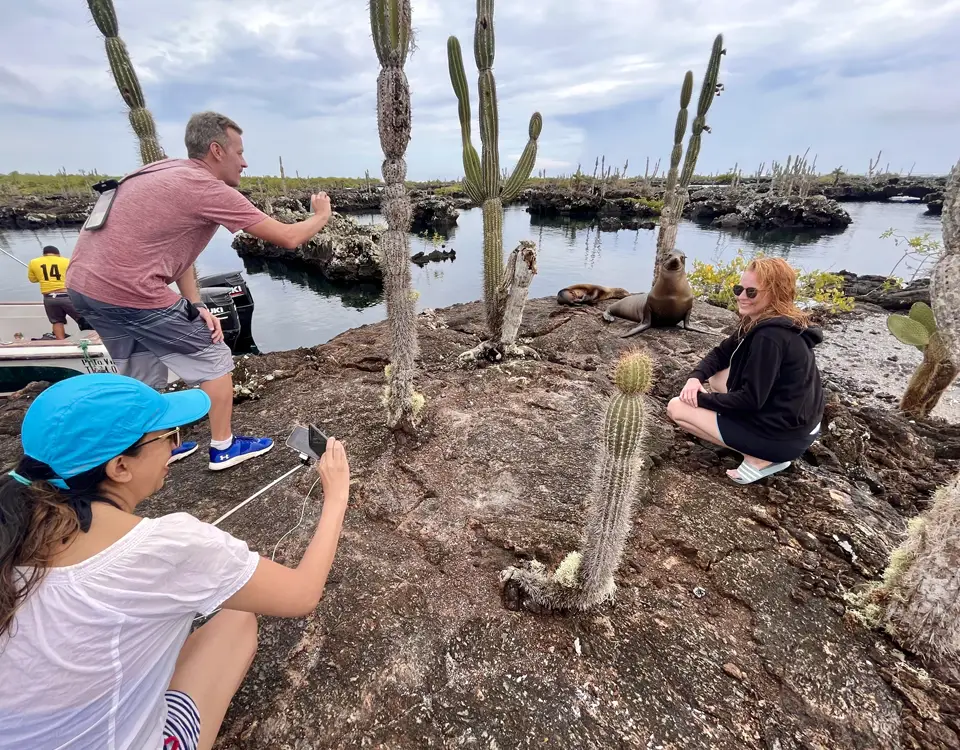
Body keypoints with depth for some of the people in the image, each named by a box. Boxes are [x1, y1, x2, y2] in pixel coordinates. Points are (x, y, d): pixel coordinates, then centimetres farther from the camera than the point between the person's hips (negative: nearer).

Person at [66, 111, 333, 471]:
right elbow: (288, 238, -10)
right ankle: (223, 447, 17)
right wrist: (321, 216, 10)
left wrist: (195, 305, 5)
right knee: (214, 358, 6)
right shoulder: (208, 189, -12)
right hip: (129, 292, -9)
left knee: (142, 374, 23)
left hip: (83, 285, 9)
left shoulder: (166, 173, 16)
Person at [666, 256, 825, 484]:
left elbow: (750, 400, -23)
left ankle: (759, 458, -4)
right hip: (796, 423, 9)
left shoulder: (770, 336, -24)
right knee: (716, 376, 22)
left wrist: (702, 398, -12)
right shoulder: (760, 323, 5)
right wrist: (696, 376, -7)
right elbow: (721, 353, 11)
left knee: (676, 407, -5)